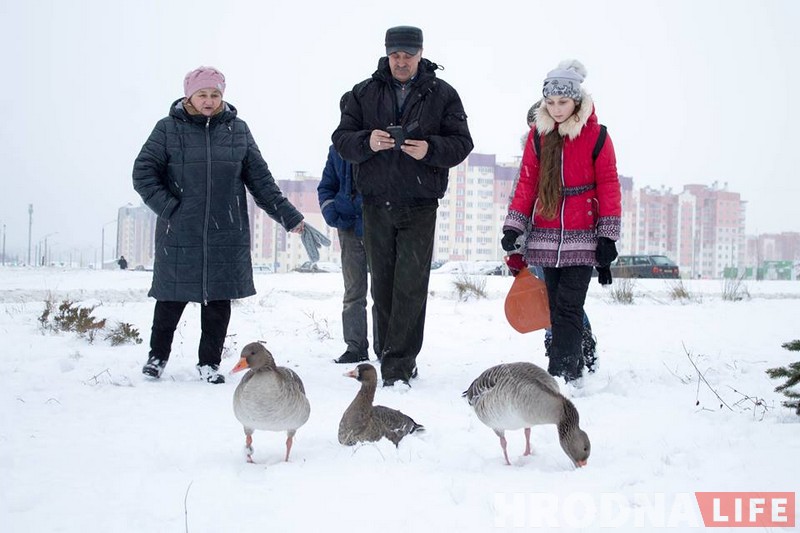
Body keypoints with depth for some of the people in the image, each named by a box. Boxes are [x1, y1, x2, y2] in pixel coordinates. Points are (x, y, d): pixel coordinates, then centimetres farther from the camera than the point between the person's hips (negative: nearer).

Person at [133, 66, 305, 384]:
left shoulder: (238, 130, 9)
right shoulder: (169, 129, 1)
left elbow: (260, 179, 12)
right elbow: (143, 173, 0)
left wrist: (287, 215, 8)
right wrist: (168, 207, -10)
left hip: (227, 236, 2)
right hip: (179, 235, -2)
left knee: (219, 299, 5)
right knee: (172, 298, 6)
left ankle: (209, 363, 19)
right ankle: (157, 355, 26)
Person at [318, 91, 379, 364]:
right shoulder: (339, 147, 10)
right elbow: (327, 185, 19)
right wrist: (329, 210, 1)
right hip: (349, 227, 4)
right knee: (353, 292, 6)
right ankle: (355, 347, 10)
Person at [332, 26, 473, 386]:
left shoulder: (442, 94, 4)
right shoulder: (365, 93, 8)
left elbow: (461, 143, 1)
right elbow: (341, 138, 4)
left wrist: (430, 149, -19)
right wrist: (367, 142, -18)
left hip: (419, 207, -3)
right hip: (376, 205, 3)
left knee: (410, 288, -8)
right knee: (382, 286, 7)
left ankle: (398, 367, -8)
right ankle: (395, 359, 18)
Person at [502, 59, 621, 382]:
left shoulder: (595, 136, -3)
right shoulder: (538, 134, 7)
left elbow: (608, 185, -1)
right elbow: (527, 182, 10)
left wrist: (608, 236, -4)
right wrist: (513, 227, 3)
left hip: (581, 238, -4)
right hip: (546, 236, 4)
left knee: (568, 307, -9)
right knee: (556, 306, 8)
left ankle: (562, 373, -11)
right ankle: (571, 368, 17)